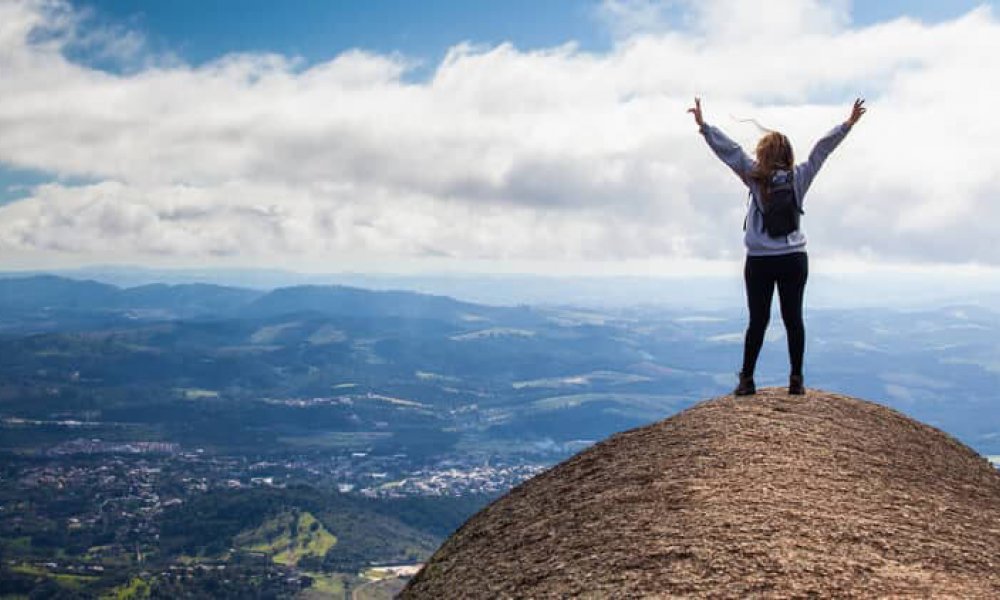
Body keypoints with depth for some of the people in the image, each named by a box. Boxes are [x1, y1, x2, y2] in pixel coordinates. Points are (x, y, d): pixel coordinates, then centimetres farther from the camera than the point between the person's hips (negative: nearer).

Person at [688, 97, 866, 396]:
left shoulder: (756, 177, -6)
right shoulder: (799, 177, 0)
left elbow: (731, 150, -6)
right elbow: (823, 148, 7)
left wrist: (703, 125, -3)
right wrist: (848, 124, 14)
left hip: (760, 262, -2)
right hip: (794, 259, 2)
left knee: (758, 321, 3)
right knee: (793, 319, 5)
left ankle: (747, 379, 5)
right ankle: (796, 379, 7)